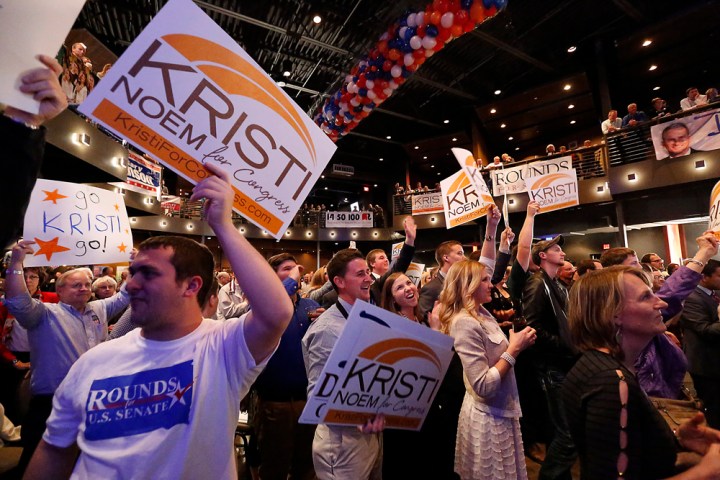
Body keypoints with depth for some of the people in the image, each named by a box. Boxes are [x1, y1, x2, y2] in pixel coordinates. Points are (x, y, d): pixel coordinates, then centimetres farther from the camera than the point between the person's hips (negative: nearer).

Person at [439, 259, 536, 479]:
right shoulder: (465, 323, -27)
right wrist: (514, 349, -22)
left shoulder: (482, 314, 2)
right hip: (489, 417, -9)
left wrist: (515, 345, -3)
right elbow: (484, 387, -27)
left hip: (498, 410, 9)